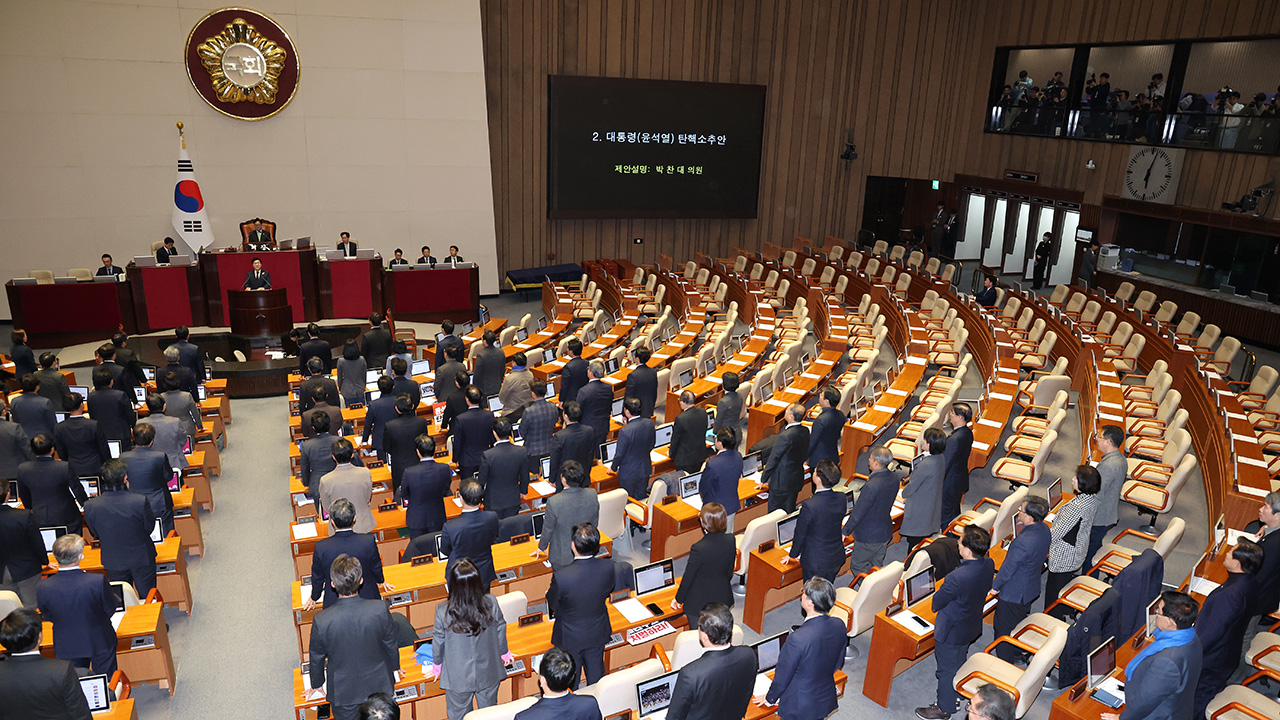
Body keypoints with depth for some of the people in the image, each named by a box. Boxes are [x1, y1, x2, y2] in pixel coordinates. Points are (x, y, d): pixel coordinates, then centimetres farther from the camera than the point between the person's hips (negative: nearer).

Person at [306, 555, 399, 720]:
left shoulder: (321, 621, -28)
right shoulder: (380, 610, -27)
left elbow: (317, 657, -9)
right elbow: (390, 644, -9)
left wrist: (317, 685, 12)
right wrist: (394, 666, 14)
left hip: (343, 692, 0)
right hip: (378, 686, 0)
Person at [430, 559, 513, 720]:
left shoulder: (443, 612, -27)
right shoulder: (491, 604, -22)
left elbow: (438, 642, -10)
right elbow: (500, 632, -6)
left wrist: (436, 664, 11)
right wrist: (504, 652, 15)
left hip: (458, 677, -1)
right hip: (489, 672, 2)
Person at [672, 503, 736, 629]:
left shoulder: (698, 549, -30)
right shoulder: (730, 540, -14)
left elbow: (688, 577, -16)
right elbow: (729, 572, 1)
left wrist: (678, 599, 0)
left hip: (699, 603, -5)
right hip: (722, 598, 5)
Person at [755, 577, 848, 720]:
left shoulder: (797, 639, -36)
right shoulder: (839, 626, -16)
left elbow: (782, 676, -21)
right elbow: (838, 663, 2)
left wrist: (770, 698, -2)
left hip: (799, 708, -6)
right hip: (827, 701, 6)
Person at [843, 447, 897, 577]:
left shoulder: (872, 486, -32)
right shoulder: (894, 478, -7)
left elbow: (858, 512, -23)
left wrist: (845, 531, -12)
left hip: (869, 535, -8)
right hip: (886, 531, 8)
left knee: (857, 566, 10)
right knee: (877, 566, 23)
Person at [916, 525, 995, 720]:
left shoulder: (957, 577, -40)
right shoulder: (989, 565, -17)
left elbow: (937, 603, -23)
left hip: (951, 630, -7)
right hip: (972, 625, 7)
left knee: (946, 669, 16)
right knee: (959, 663, 30)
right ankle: (955, 697, 52)